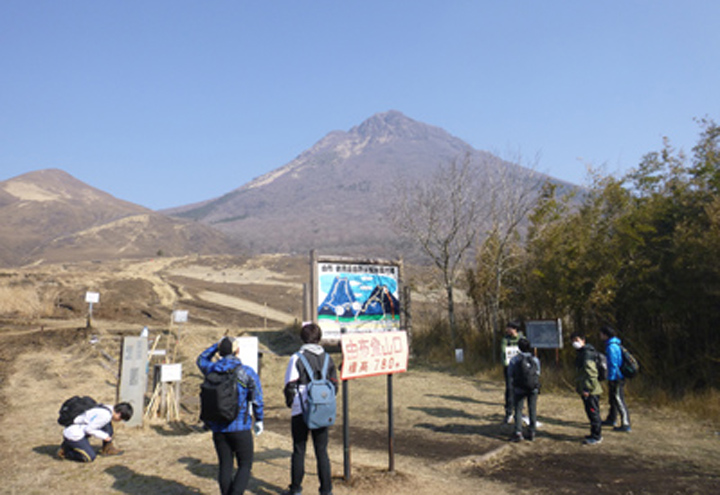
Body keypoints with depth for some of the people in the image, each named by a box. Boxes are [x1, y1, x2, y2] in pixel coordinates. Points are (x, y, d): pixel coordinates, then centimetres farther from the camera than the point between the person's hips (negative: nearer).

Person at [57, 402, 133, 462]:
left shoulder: (109, 408, 5)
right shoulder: (105, 415, -24)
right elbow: (89, 429, -22)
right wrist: (104, 436, -9)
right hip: (73, 435, -9)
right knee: (91, 457, -10)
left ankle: (107, 448, 7)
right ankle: (65, 451, 4)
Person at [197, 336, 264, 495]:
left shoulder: (212, 369, -1)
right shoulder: (247, 372, -10)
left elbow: (202, 359, 23)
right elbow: (257, 400, -6)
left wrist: (218, 344, 17)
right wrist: (259, 420, 7)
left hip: (218, 428, 4)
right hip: (240, 428, -4)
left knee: (225, 466, 15)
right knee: (245, 465, 7)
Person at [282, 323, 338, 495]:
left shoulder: (297, 358, -9)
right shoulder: (327, 358, 4)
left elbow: (290, 386, -9)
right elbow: (334, 385, 9)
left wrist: (290, 402, 8)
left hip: (301, 410, -3)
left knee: (299, 450, 9)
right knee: (322, 451, 10)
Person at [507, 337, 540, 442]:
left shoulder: (514, 360, -13)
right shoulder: (535, 359, -8)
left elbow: (510, 375, -5)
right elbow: (538, 373, 3)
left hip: (519, 389, -2)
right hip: (533, 389, 2)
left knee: (518, 410, 5)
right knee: (532, 410, 13)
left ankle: (518, 433, 0)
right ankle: (532, 433, 19)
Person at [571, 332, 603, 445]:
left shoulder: (587, 353, -17)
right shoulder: (581, 353, 16)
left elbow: (591, 372, -23)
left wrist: (587, 388, -23)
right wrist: (579, 386, 23)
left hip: (590, 390, -10)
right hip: (585, 389, 10)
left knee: (593, 412, -2)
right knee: (591, 412, 17)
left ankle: (596, 437, 6)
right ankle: (596, 434, 27)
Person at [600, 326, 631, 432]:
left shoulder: (611, 347, -20)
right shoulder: (615, 344, 11)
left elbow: (613, 364, -22)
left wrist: (611, 379, -18)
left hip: (616, 378, -10)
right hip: (617, 377, 10)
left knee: (619, 400, -5)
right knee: (613, 399, 20)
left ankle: (625, 425, 0)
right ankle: (611, 419, 34)